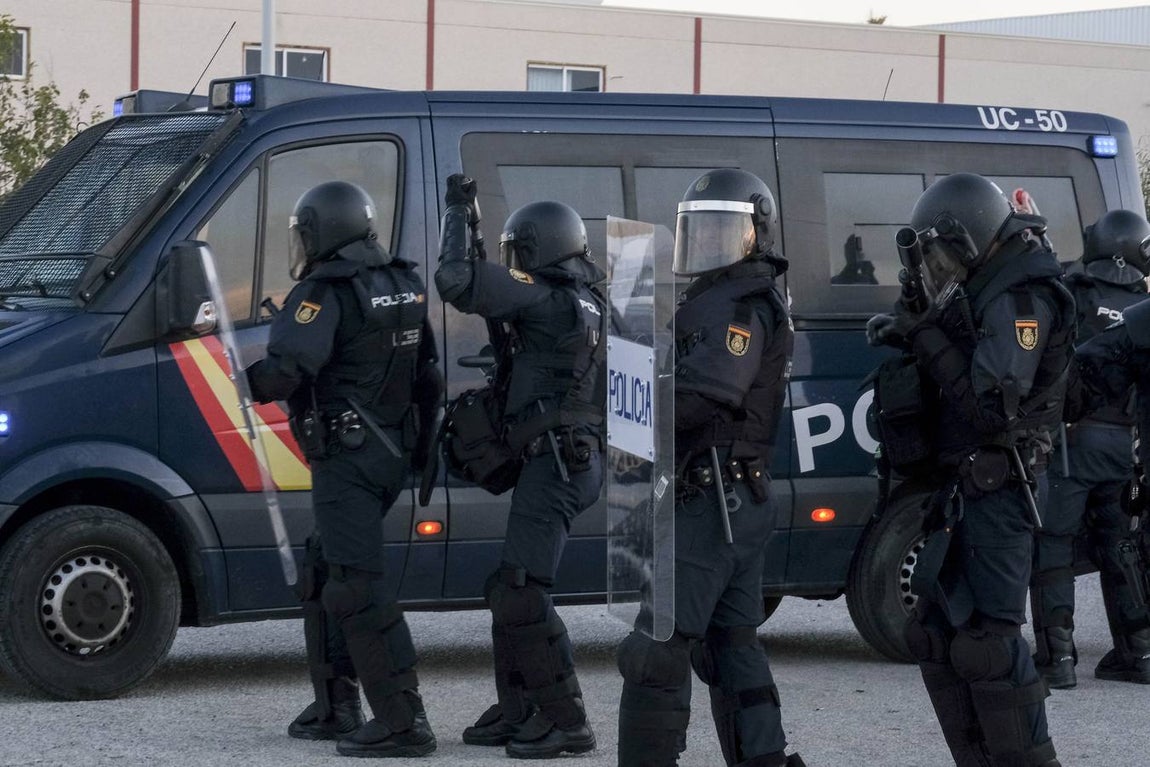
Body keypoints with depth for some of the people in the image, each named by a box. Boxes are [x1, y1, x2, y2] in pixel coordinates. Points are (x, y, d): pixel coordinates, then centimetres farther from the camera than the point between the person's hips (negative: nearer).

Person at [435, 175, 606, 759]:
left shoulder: (546, 300, -12)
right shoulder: (586, 304, 18)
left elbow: (457, 283, -20)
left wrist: (459, 215, -7)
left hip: (555, 463, -10)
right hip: (567, 462, 10)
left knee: (520, 594, -12)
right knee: (510, 590, 17)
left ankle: (566, 723, -11)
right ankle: (518, 711, 23)